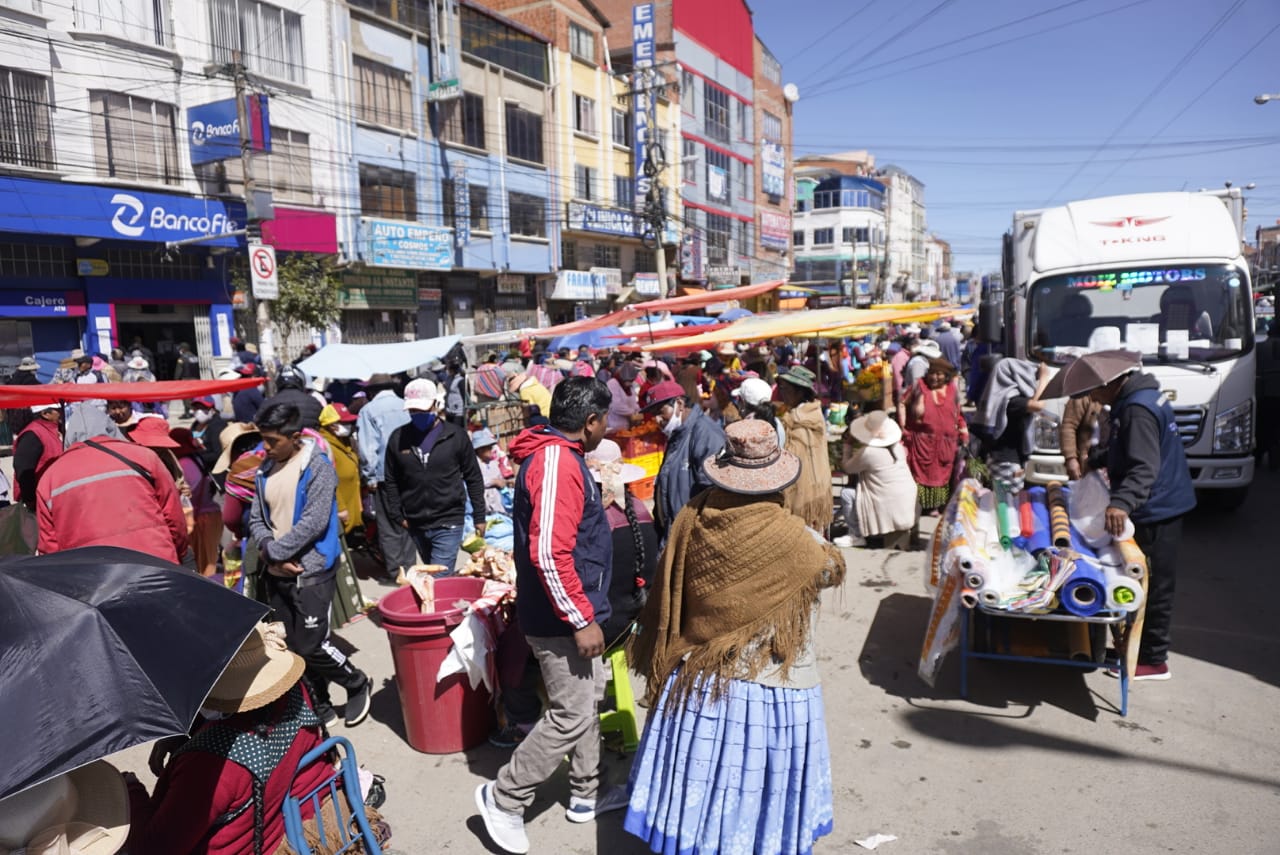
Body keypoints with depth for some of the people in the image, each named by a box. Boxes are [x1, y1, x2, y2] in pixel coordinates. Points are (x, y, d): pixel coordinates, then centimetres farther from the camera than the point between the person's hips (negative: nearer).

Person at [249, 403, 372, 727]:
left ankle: (357, 684, 21)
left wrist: (273, 550, -14)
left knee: (311, 645, -5)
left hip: (311, 572, -7)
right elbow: (256, 518, 8)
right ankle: (319, 705, 29)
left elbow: (314, 523, -19)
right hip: (276, 574, 7)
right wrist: (268, 549, -10)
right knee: (289, 646, 12)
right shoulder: (265, 471, 7)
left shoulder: (318, 467, -13)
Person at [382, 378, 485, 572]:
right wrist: (397, 515, 2)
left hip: (448, 522, -4)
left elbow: (473, 478, 1)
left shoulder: (455, 435, -5)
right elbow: (390, 481, 9)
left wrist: (479, 516, 1)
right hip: (415, 523, 4)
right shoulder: (398, 437, 1)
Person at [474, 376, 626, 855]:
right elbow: (549, 553, -30)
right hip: (561, 618, -10)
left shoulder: (559, 455, 10)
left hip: (572, 611, 10)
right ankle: (503, 798, 18)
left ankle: (586, 795, 35)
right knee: (571, 717, 1)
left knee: (588, 701, 20)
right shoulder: (557, 461, -24)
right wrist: (582, 619, -24)